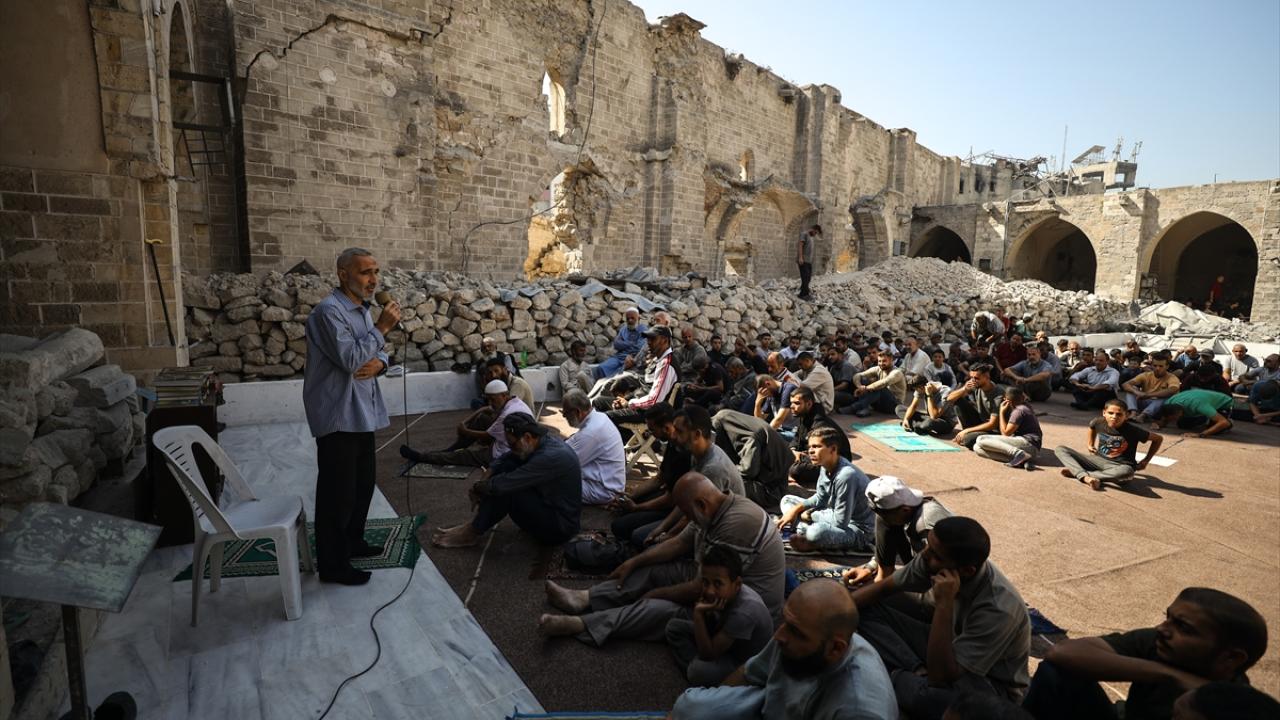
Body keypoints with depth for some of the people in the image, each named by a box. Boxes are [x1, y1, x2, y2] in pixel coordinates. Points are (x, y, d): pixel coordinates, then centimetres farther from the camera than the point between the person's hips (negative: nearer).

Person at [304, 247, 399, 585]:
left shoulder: (361, 309, 12)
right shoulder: (330, 310, -17)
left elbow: (377, 352, 16)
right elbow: (350, 359, -25)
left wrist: (378, 363, -7)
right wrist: (382, 327, -21)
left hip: (362, 412, 10)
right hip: (338, 415, -10)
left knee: (363, 481, 20)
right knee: (337, 490, 0)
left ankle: (352, 542, 37)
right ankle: (333, 564, 13)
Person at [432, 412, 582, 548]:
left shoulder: (551, 457, -30)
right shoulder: (544, 442, -1)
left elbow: (501, 485, -29)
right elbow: (503, 460, 7)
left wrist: (477, 488, -10)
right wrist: (483, 481, -9)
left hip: (559, 527, -9)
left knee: (506, 489, -23)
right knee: (506, 465, 0)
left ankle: (472, 533, -1)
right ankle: (476, 524, 0)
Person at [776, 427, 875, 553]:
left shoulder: (846, 475, -30)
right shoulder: (826, 466, -5)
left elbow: (840, 522, -28)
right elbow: (820, 498, 10)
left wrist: (810, 515, -14)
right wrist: (796, 509, -4)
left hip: (858, 530, -9)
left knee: (818, 532, -41)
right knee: (787, 500, 8)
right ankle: (806, 532, -15)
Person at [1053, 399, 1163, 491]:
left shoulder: (1133, 430, -14)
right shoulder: (1099, 422, -6)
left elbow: (1159, 439, -1)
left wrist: (1146, 460, 1)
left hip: (1119, 466, -3)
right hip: (1097, 460, 3)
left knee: (1126, 471, -43)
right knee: (1060, 449, -13)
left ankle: (1076, 472, -29)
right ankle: (1085, 477, -36)